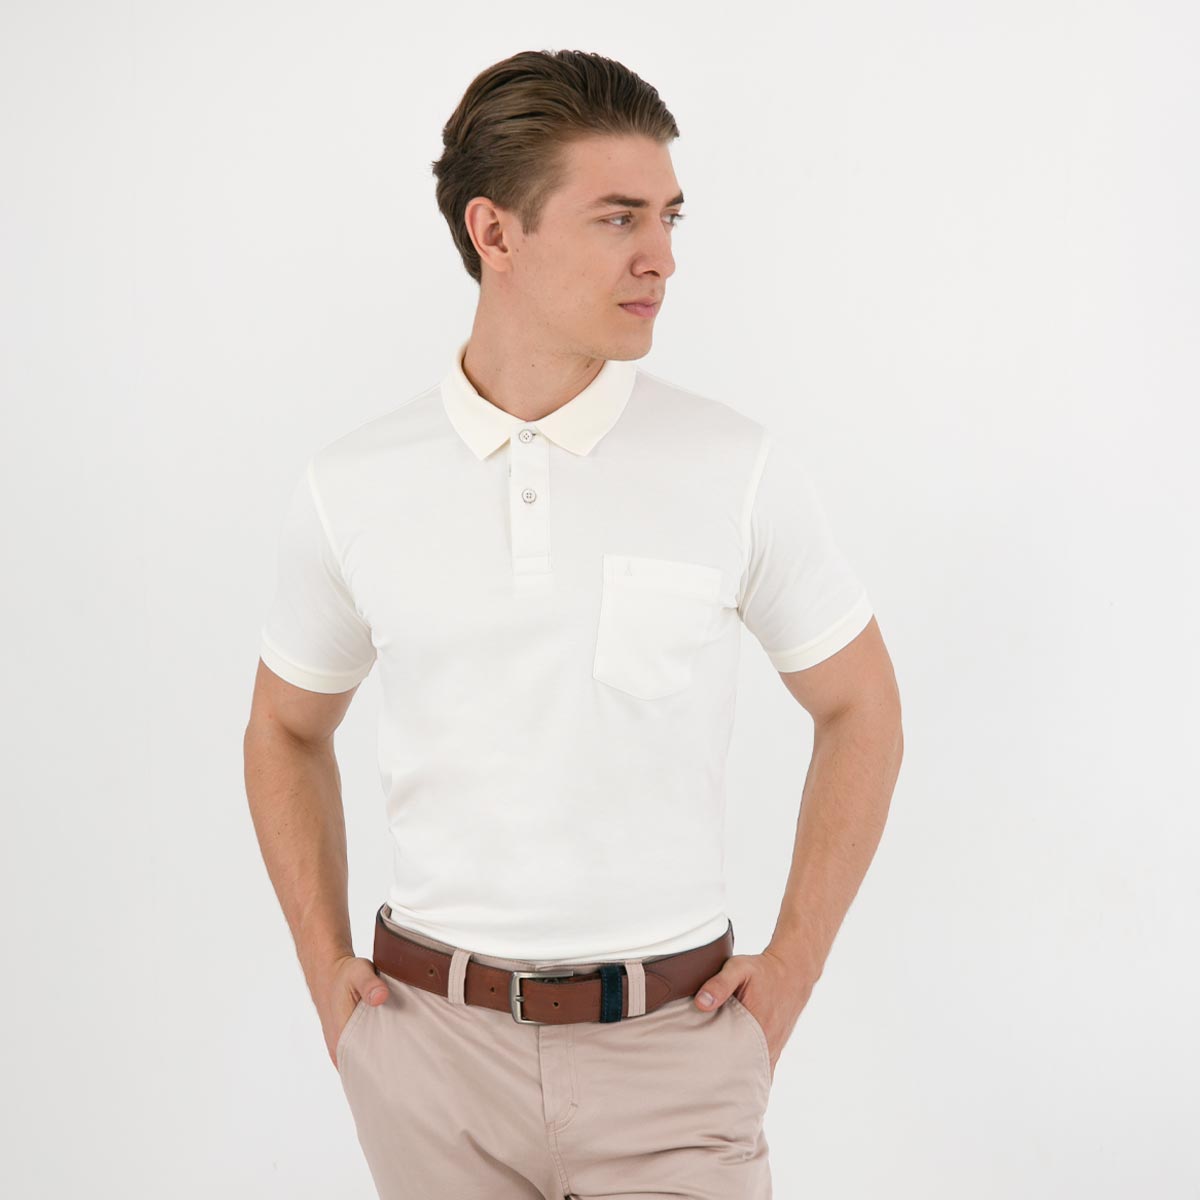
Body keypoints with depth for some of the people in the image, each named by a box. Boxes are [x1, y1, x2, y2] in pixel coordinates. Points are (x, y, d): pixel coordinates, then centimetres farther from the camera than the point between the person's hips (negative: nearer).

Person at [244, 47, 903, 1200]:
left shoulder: (741, 469, -6)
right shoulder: (351, 487, -2)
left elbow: (859, 707, 6)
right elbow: (286, 729, 14)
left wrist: (794, 966, 1)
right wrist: (324, 968, 6)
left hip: (671, 1046, -1)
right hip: (433, 1042, 1)